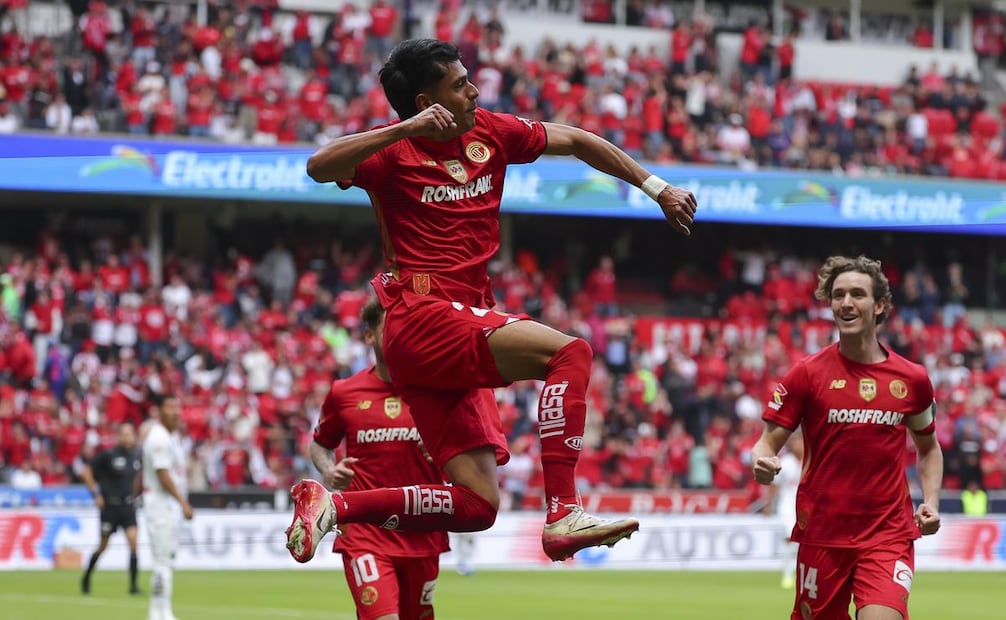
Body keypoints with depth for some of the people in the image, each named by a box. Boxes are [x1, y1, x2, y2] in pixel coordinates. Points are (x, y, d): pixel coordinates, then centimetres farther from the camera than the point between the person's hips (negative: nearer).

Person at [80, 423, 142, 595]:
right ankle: (86, 579, 26)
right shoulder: (108, 455, -10)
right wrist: (96, 494, -9)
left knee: (133, 541, -10)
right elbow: (86, 472, -6)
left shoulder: (136, 457, 5)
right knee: (103, 546, 5)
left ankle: (133, 585, -7)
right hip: (110, 506, -4)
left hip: (128, 505, 4)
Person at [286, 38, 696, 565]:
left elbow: (576, 141, 24)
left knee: (477, 506, 0)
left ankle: (331, 506, 7)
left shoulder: (490, 133, 12)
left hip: (462, 327, 8)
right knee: (569, 352, -25)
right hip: (421, 319, -8)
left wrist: (657, 188, 24)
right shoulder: (395, 151, -5)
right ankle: (563, 516, -30)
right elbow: (319, 167, -24)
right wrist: (405, 129, -29)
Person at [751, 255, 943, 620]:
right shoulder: (807, 373, -1)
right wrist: (763, 463, -24)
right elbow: (768, 442, -1)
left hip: (889, 535, 0)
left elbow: (928, 447, 21)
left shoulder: (911, 378, 5)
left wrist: (931, 501, 6)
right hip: (822, 533, 0)